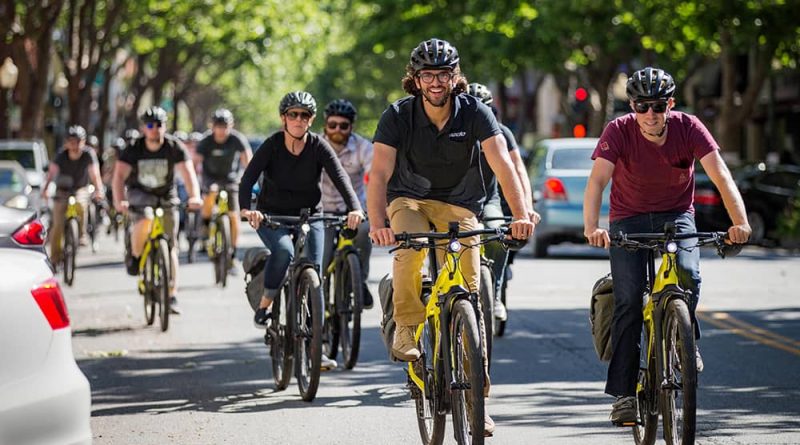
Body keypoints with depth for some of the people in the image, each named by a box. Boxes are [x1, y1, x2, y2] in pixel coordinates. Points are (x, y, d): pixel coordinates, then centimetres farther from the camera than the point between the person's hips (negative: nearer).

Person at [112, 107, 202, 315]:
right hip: (139, 194, -1)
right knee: (145, 220, -37)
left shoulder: (174, 147, -16)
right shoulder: (133, 149, -17)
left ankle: (172, 296, 4)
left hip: (166, 197, 2)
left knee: (169, 247, -2)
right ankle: (135, 256, -11)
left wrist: (194, 196, -44)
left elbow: (188, 173, -25)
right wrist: (119, 201, -44)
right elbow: (119, 175, -26)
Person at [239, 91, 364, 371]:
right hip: (272, 216, -2)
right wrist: (246, 209, -45)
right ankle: (265, 305, -11)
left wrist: (355, 208, -42)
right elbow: (248, 178, -26)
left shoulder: (319, 147, -11)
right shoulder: (272, 145, -14)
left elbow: (340, 177, -24)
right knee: (284, 249, -33)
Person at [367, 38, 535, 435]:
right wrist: (377, 223, -41)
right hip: (410, 199, -1)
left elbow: (502, 164, -25)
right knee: (410, 245, -36)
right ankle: (406, 329, -14)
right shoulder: (398, 116, -15)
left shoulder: (474, 112, -15)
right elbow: (379, 173, -24)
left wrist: (521, 215, -39)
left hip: (459, 205, 1)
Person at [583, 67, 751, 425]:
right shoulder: (618, 131, -19)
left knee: (688, 274, -28)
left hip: (676, 215, 1)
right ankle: (623, 392, -7)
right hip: (629, 218, -1)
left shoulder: (688, 128, -17)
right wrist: (591, 227, -48)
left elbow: (720, 175, -26)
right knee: (628, 300, -13)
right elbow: (597, 180, -30)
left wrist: (740, 221, -42)